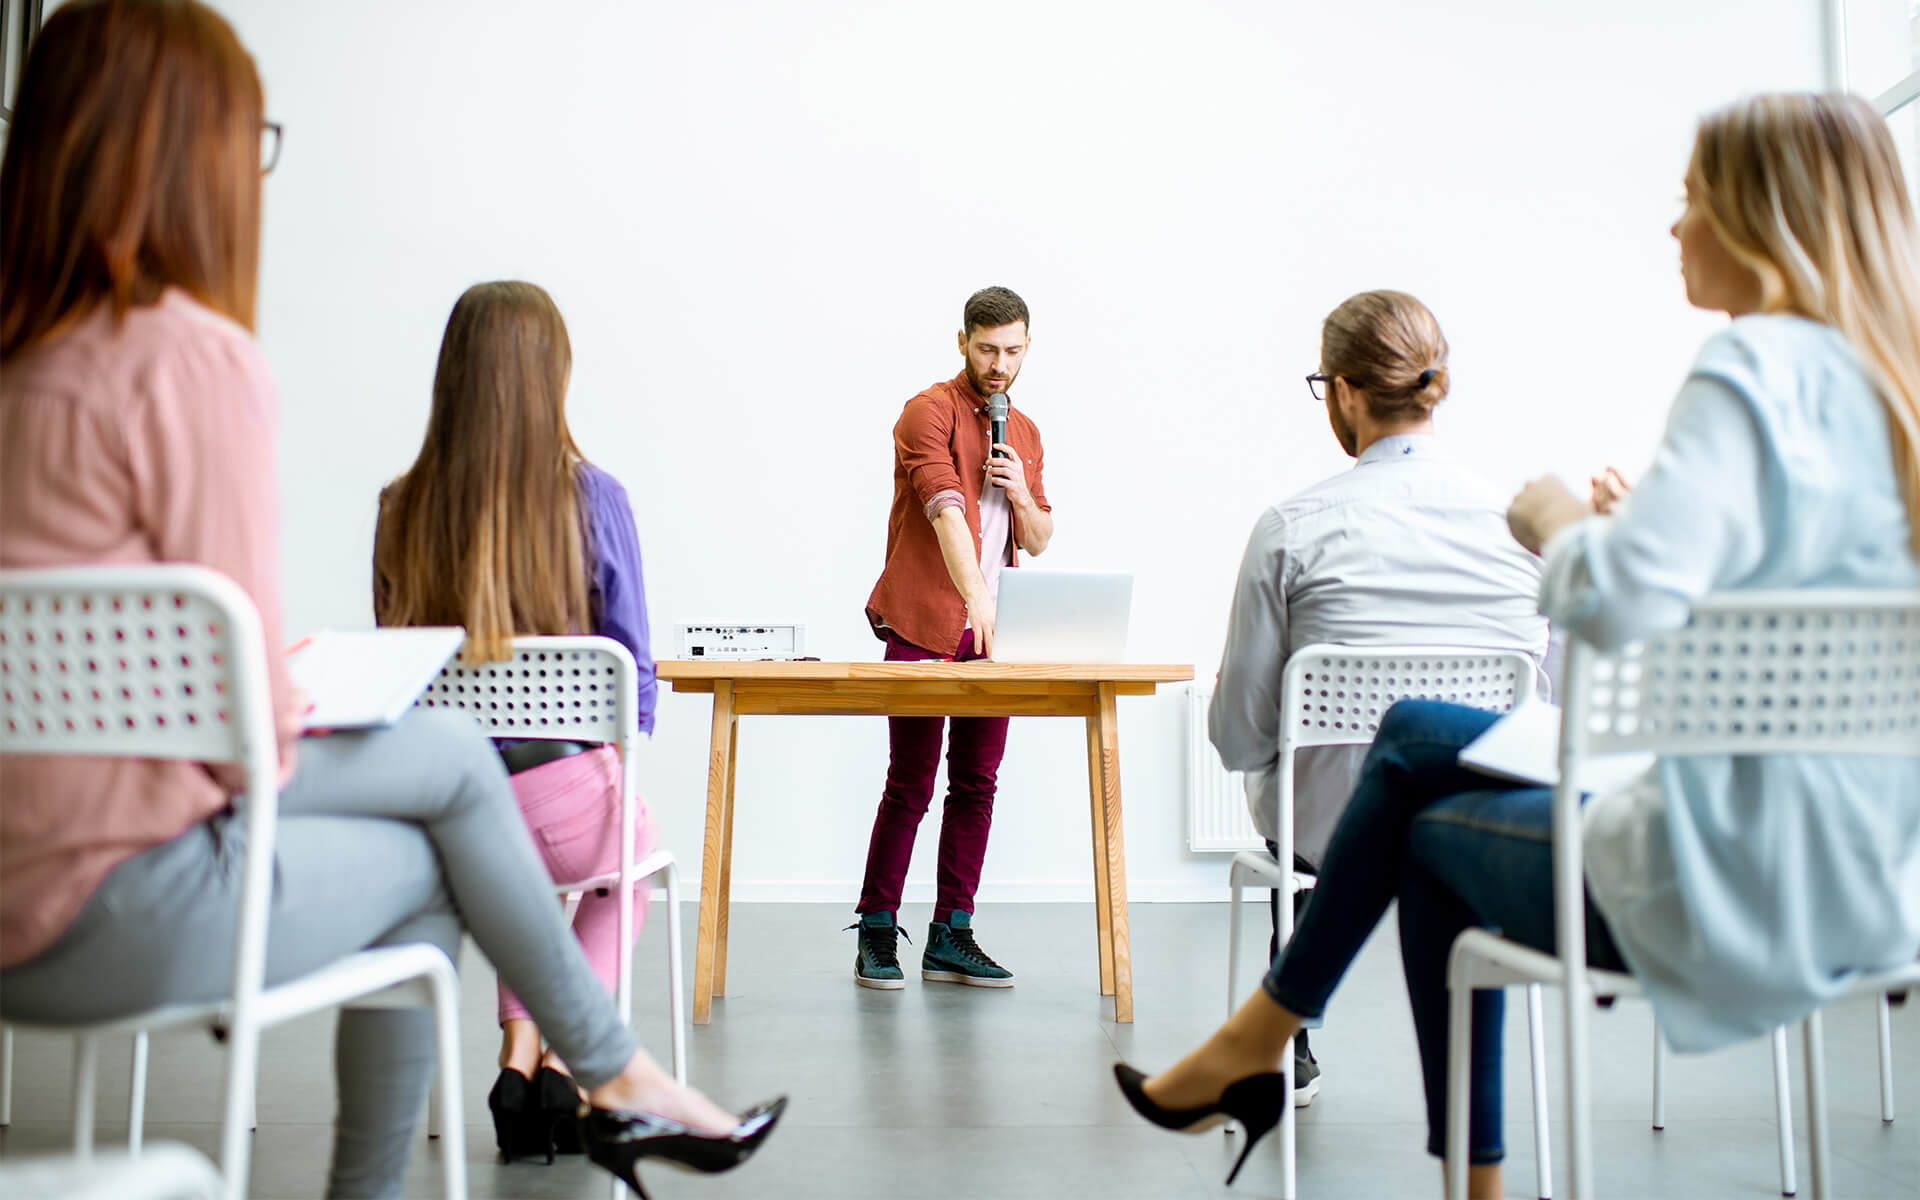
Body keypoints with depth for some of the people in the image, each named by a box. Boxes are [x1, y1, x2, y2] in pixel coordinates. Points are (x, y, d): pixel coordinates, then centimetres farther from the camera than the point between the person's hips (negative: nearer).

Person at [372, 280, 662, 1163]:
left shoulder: (402, 508, -3)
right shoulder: (591, 496, -11)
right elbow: (631, 668, -5)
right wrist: (626, 758, 14)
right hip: (561, 802, -3)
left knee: (515, 859, 38)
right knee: (632, 839, 33)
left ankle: (519, 1055, 25)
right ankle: (564, 1065, 22)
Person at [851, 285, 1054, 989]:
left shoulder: (1025, 433, 16)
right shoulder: (930, 412, -6)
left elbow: (1037, 543, 18)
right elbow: (945, 508, -22)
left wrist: (1022, 492, -4)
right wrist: (975, 597, -36)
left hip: (992, 632, 7)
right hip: (924, 627, -6)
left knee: (977, 782, 6)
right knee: (910, 782, -4)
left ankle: (950, 937, 14)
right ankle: (876, 933, 9)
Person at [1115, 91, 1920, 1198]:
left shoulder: (1761, 368, -19)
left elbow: (1621, 598, -32)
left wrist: (1562, 526, -11)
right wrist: (1628, 520, 9)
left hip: (1738, 883, -8)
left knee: (1436, 834, 16)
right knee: (1417, 735, 18)